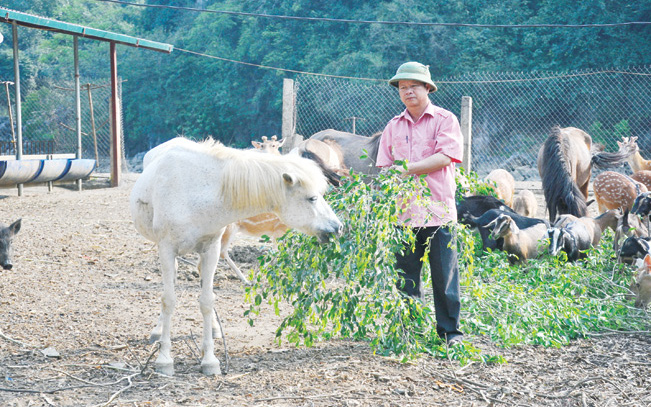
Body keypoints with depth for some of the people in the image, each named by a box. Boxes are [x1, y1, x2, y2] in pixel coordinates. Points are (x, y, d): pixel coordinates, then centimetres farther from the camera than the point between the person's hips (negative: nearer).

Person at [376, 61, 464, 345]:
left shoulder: (445, 120, 3)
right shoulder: (393, 127, 16)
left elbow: (445, 157, -11)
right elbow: (384, 167, 13)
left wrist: (408, 169, -15)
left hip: (438, 211, -4)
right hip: (403, 212, 4)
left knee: (444, 275, 0)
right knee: (405, 276, 5)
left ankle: (450, 331, 9)